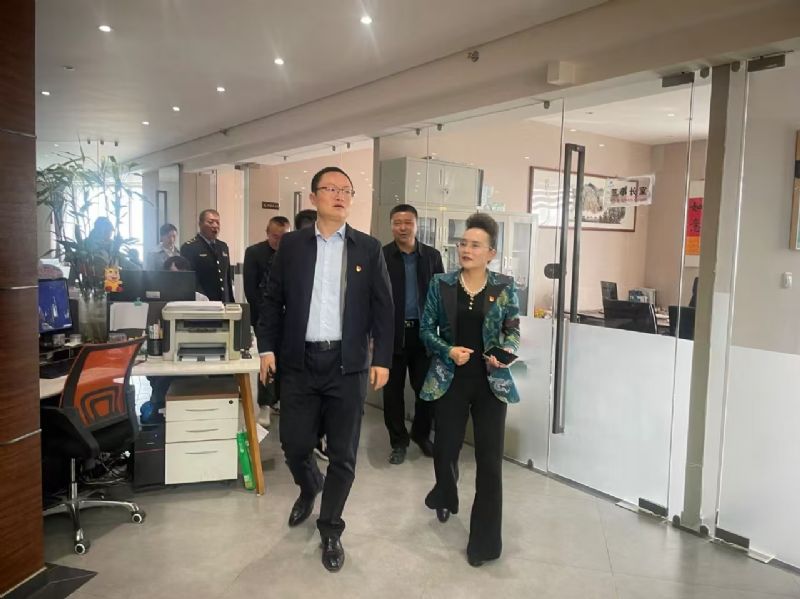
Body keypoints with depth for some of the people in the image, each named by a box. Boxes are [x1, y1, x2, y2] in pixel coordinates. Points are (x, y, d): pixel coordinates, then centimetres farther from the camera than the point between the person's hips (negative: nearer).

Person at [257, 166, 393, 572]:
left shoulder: (368, 247, 2)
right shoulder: (291, 244, 5)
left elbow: (383, 307, 1)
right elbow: (273, 299, 7)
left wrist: (382, 359, -4)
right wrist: (267, 347, 0)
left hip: (348, 364, 0)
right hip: (299, 361, 1)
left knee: (343, 454, 6)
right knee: (294, 444, 8)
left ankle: (330, 529, 26)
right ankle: (309, 487, 43)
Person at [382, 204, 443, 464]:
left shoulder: (432, 256, 4)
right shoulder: (381, 256, -4)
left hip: (424, 332, 2)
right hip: (392, 333, -2)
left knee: (426, 388, 9)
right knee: (393, 390, 8)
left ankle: (422, 434, 31)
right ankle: (398, 441, 24)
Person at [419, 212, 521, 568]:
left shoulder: (504, 286, -1)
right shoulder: (441, 284, -1)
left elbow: (514, 330, 5)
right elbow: (426, 329, 2)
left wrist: (506, 351, -15)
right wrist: (449, 351, -15)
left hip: (491, 382, 0)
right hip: (450, 380, 1)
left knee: (490, 459, 0)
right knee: (445, 449, 10)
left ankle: (485, 540, 15)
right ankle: (445, 496, 47)